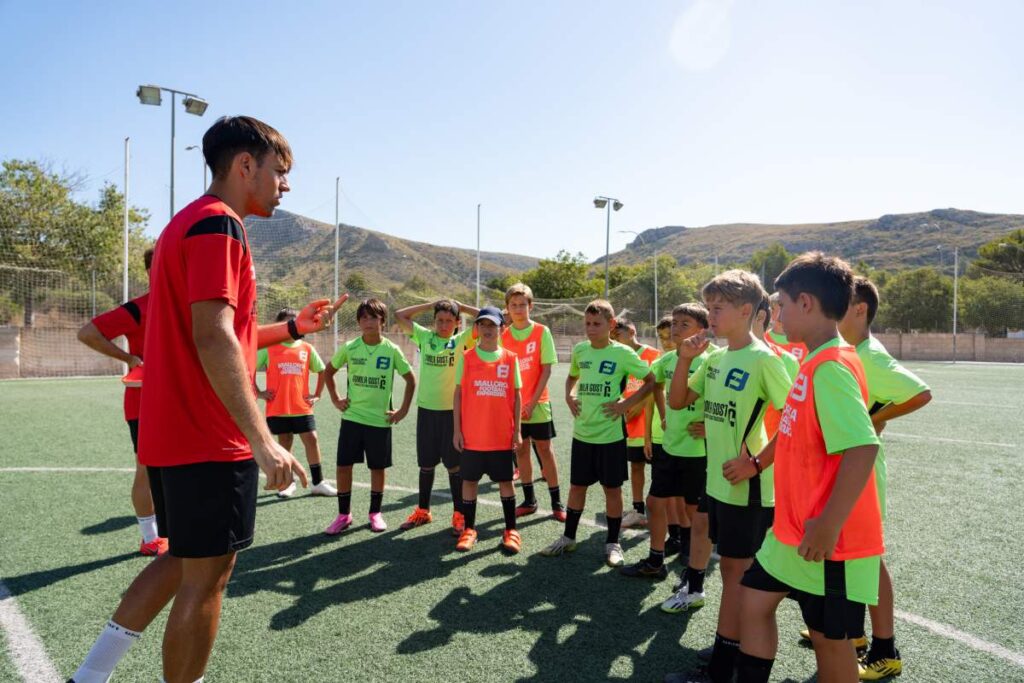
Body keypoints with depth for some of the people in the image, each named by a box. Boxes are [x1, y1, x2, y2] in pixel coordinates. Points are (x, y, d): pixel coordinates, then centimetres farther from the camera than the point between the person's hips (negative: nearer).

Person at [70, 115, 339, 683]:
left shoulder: (189, 223, 18)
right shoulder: (218, 223, -14)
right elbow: (214, 339, -25)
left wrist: (293, 327, 17)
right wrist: (263, 440, -27)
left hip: (171, 436, 10)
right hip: (211, 441, -10)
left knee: (184, 559, 21)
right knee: (206, 576, 4)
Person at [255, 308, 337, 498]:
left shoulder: (307, 348, 4)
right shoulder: (268, 349, 0)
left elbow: (322, 371, 15)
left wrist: (317, 395, 9)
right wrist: (259, 392, 1)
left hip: (302, 407, 1)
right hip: (277, 408, -1)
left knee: (312, 440, -1)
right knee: (284, 443, 8)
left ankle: (318, 483, 9)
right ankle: (288, 483, 23)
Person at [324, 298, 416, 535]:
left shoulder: (392, 350, -6)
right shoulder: (349, 348, -2)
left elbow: (411, 379, 3)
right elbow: (329, 371, 14)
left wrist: (403, 410, -1)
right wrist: (335, 398, 6)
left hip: (380, 419, -1)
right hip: (351, 417, 1)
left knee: (378, 468, 7)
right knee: (343, 466, 2)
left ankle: (375, 513, 25)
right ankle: (344, 514, 17)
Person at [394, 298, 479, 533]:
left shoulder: (462, 340, -2)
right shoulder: (424, 337, 5)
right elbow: (399, 315, 6)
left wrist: (460, 306, -1)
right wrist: (430, 304, 4)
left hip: (452, 410, -2)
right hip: (426, 408, 2)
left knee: (454, 465, 6)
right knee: (426, 464, 13)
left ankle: (459, 514, 18)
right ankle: (423, 511, 29)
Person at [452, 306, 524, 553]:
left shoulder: (510, 359, 1)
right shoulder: (467, 358, 0)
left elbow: (516, 396, 5)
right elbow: (458, 393, 2)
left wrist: (517, 430, 2)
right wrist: (457, 429, -1)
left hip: (502, 435, 0)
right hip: (472, 435, 0)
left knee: (506, 481, 8)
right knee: (469, 480, 8)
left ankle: (510, 530, 21)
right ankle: (469, 529, 23)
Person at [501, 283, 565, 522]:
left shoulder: (542, 332, -7)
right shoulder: (503, 335, 2)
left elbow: (546, 369, -9)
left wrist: (532, 402, -14)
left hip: (538, 404, -3)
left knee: (544, 450, 2)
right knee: (521, 450, 10)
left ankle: (556, 502, 13)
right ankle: (529, 500, 23)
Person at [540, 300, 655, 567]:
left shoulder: (623, 353, -10)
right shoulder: (579, 350, 4)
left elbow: (651, 380, -5)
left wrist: (627, 403, -13)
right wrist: (569, 397, 5)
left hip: (611, 433, -4)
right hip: (582, 432, 4)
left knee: (612, 488, 7)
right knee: (577, 485, 13)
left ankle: (612, 543, 22)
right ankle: (568, 537, 28)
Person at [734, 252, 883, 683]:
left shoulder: (832, 366, -22)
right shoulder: (813, 364, 8)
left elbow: (863, 448, -30)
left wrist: (828, 526, -28)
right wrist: (757, 462, 23)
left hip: (826, 540, -9)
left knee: (829, 638, 9)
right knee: (756, 600, 16)